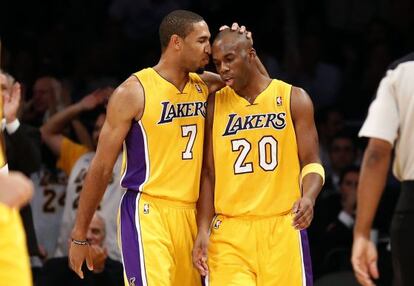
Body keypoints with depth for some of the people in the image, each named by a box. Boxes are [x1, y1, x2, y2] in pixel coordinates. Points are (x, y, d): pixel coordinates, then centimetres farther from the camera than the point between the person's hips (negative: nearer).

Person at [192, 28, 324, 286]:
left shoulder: (293, 99, 3)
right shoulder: (216, 105, 9)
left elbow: (312, 163, 2)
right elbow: (209, 173, 10)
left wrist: (308, 197, -20)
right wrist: (203, 231, -1)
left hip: (282, 228, -1)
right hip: (229, 234, 1)